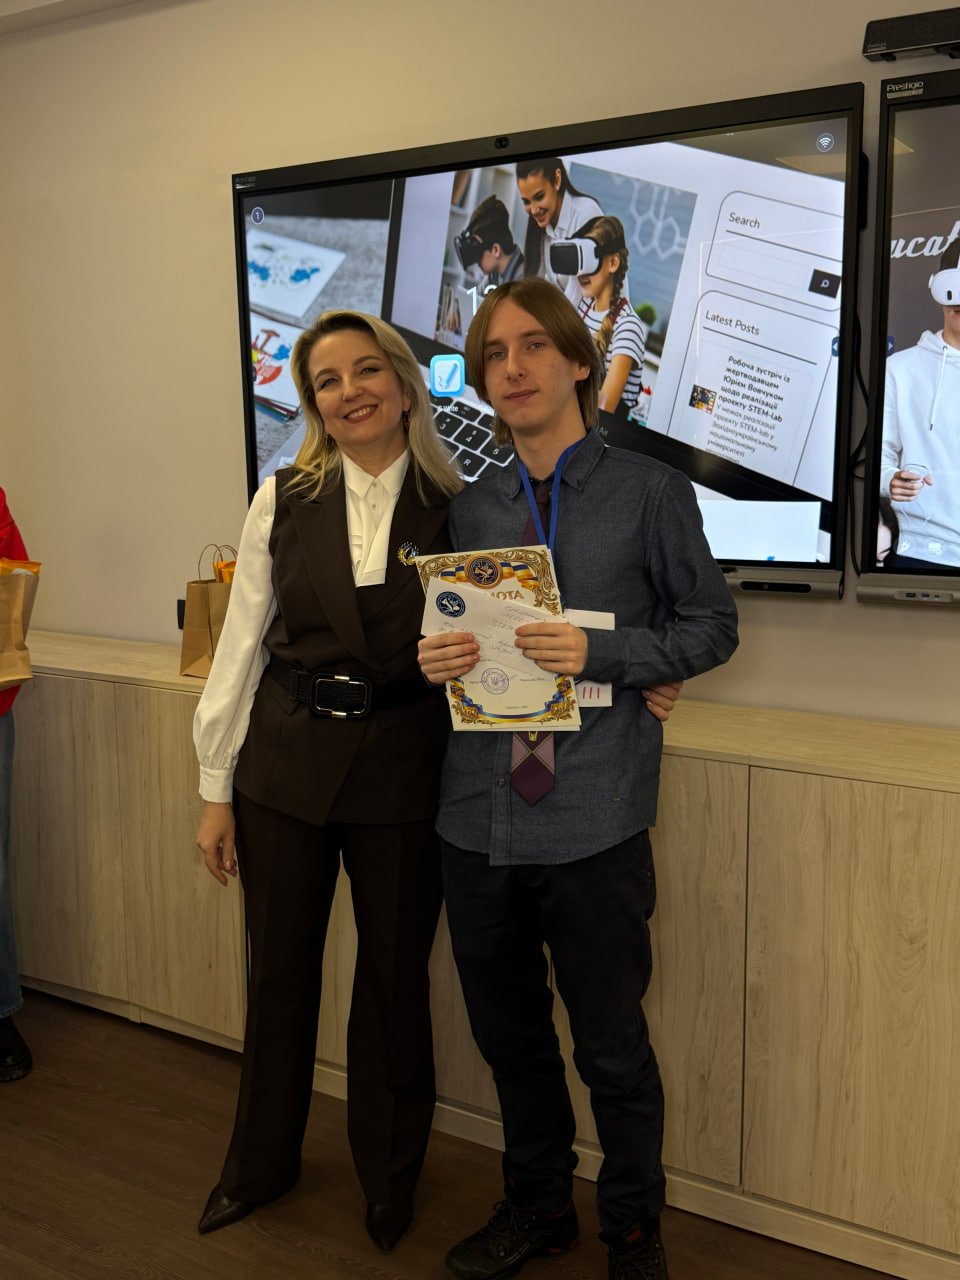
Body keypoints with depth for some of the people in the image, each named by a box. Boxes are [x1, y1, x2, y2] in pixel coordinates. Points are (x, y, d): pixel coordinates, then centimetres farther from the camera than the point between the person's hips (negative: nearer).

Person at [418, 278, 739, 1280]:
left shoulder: (650, 490, -1)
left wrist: (600, 653, -15)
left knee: (612, 1047, 8)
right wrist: (433, 660, -6)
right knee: (508, 1034, 18)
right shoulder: (469, 509, 10)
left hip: (593, 817, -4)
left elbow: (711, 626, 0)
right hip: (479, 814, 4)